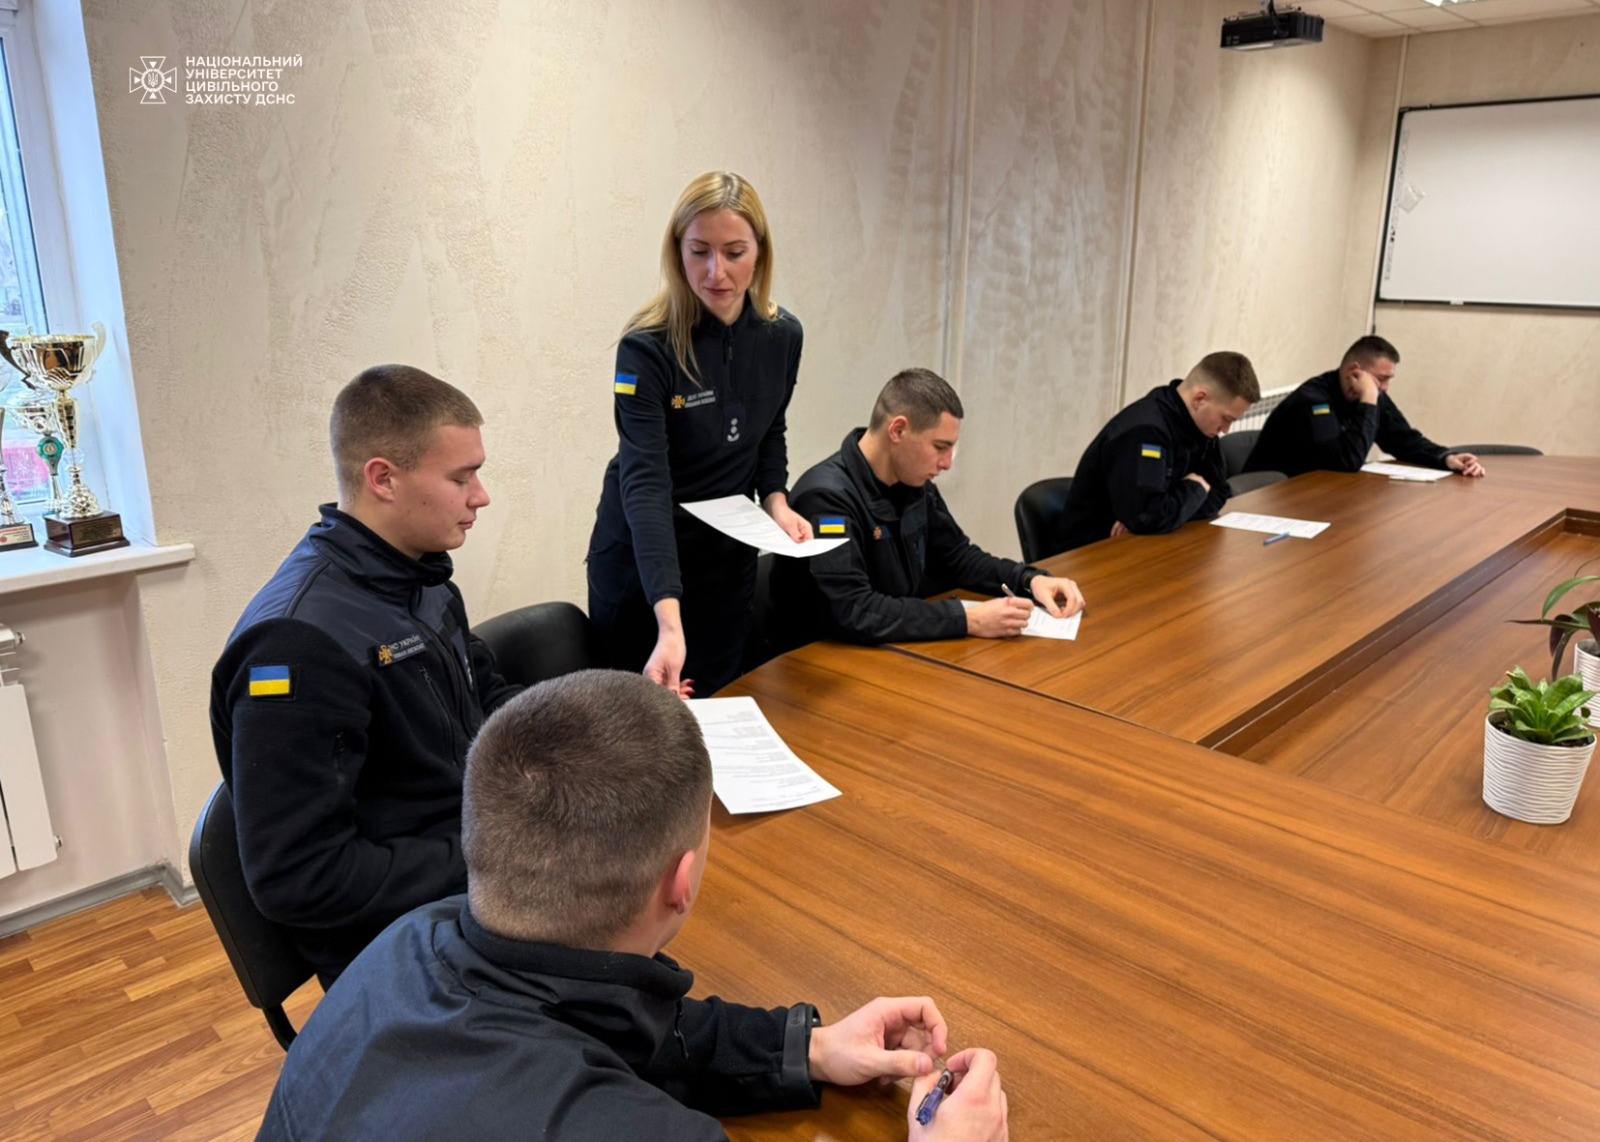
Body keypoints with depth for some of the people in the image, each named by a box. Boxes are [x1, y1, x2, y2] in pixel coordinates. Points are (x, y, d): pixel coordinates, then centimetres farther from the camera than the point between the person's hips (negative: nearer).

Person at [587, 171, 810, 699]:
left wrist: (776, 502, -9)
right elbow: (644, 483, -31)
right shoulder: (646, 348, -23)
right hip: (644, 557, -4)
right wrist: (669, 623, -42)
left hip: (729, 553, 4)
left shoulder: (781, 335, -7)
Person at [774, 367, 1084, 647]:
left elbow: (957, 556, 15)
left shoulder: (914, 483, 2)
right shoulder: (828, 497, -22)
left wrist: (1031, 579, -1)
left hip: (898, 648, 7)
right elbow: (853, 612, -30)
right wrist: (969, 619, -29)